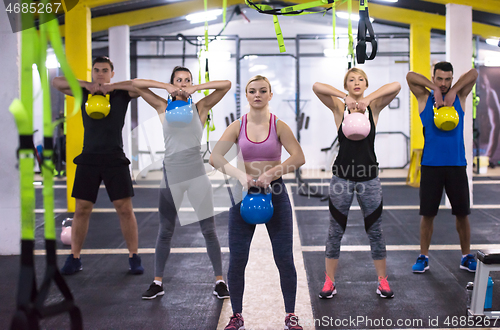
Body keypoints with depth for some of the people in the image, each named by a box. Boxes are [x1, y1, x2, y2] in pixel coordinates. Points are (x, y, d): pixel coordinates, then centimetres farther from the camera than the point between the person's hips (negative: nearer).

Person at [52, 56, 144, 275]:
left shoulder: (122, 93, 5)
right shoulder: (84, 93, 11)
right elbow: (56, 82, 4)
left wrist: (112, 86, -11)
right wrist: (87, 84, -6)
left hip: (115, 158, -2)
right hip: (89, 158, 2)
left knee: (125, 209, -2)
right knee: (81, 209, 4)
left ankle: (134, 258, 9)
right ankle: (74, 259, 15)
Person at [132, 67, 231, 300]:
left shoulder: (200, 108, 4)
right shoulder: (164, 108, 6)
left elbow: (226, 84, -3)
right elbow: (136, 84, 2)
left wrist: (197, 88, -7)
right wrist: (166, 87, -5)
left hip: (197, 175, -1)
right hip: (171, 175, 1)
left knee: (209, 229, 3)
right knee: (165, 231, 9)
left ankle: (219, 281, 13)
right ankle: (157, 283, 20)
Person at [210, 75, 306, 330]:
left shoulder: (279, 126, -2)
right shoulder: (237, 126, 0)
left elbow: (299, 158, -14)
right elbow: (215, 158, -11)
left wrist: (270, 173, -25)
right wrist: (240, 175, -26)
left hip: (275, 194, -1)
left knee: (284, 259, 2)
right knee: (237, 260, 2)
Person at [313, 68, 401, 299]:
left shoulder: (374, 107, 1)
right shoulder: (339, 108, -1)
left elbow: (396, 86, -14)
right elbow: (316, 87, -16)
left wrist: (368, 98, -24)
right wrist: (345, 97, -25)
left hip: (369, 176, 1)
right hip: (342, 176, -1)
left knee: (375, 231, 10)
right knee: (335, 232, 7)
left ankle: (382, 281, 23)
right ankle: (329, 282, 18)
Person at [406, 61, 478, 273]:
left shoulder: (459, 97, 7)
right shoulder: (424, 98, 3)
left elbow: (473, 73, -4)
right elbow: (410, 76, -10)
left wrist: (452, 91, -12)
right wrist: (435, 89, -13)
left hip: (456, 164, 1)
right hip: (431, 165, -1)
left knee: (462, 213, 7)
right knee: (427, 213, 3)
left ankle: (466, 257, 19)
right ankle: (423, 257, 14)